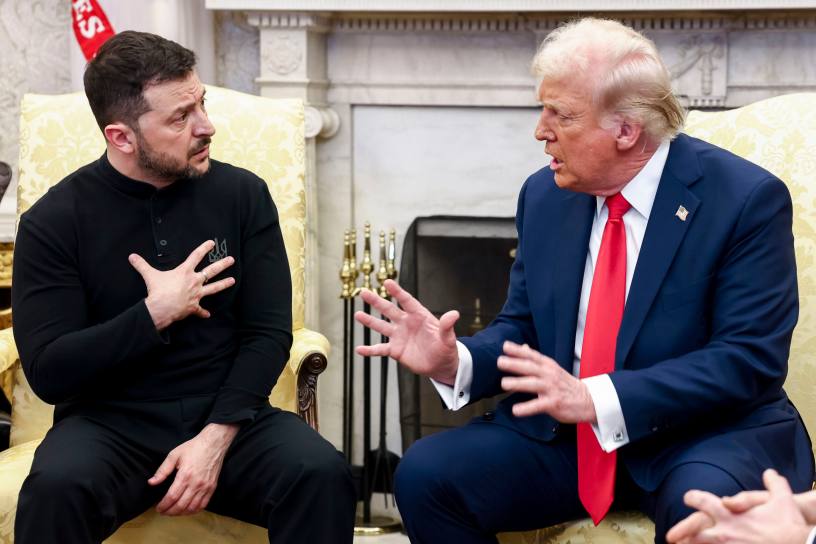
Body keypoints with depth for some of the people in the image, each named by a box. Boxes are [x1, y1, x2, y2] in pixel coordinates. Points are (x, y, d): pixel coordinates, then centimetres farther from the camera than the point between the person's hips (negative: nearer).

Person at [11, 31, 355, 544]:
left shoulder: (243, 194, 1)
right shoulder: (54, 220, -4)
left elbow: (268, 334, -2)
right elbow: (48, 371, -8)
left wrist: (216, 438, -15)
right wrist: (155, 314, -17)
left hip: (227, 417, 1)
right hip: (111, 425, -1)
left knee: (322, 474, -28)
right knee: (56, 487, -33)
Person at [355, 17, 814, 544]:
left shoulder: (746, 198, -12)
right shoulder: (545, 195, 5)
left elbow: (751, 359, -18)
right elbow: (523, 328, 12)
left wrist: (597, 398, -28)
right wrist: (455, 361, -12)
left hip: (709, 432, -4)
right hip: (564, 435, 5)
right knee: (426, 474, -15)